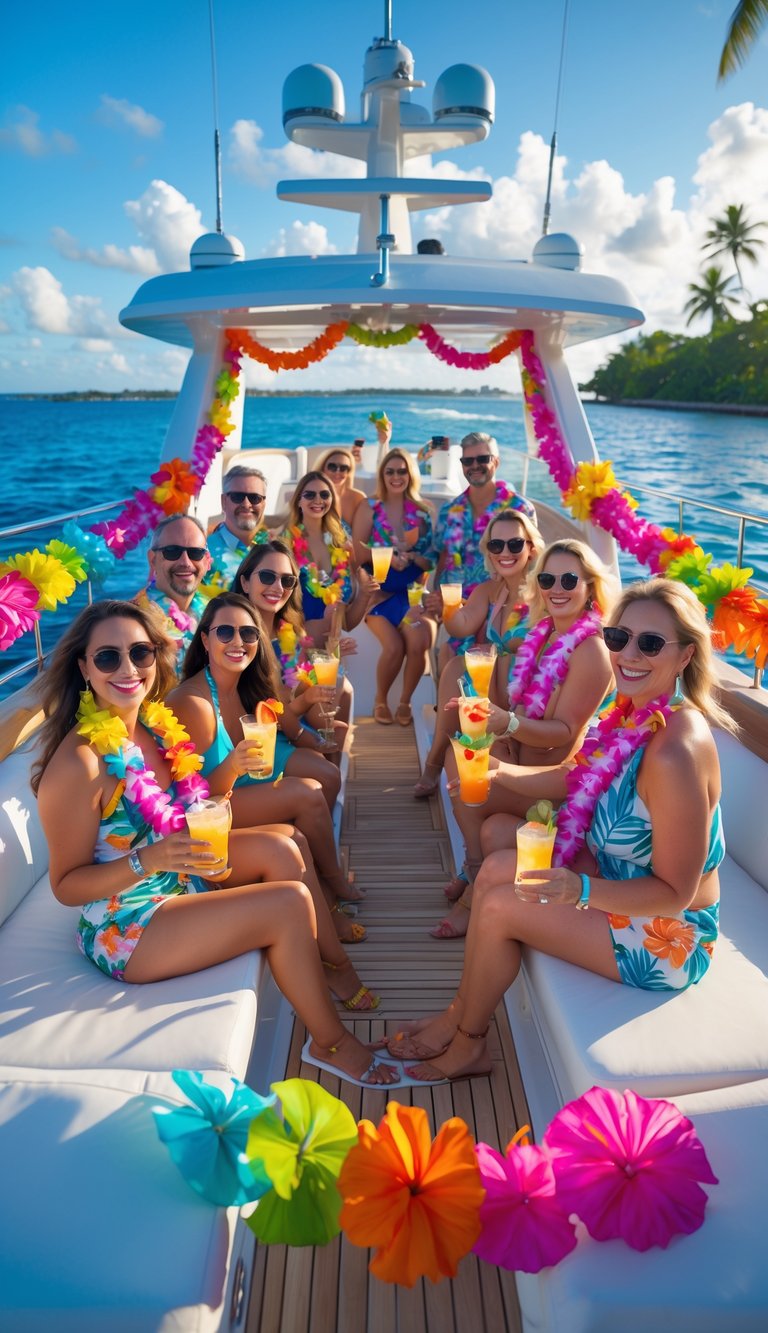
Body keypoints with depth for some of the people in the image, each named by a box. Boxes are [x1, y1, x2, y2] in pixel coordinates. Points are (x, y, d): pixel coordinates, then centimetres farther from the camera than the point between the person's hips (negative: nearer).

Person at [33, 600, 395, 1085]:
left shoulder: (153, 722, -4)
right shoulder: (80, 762, -26)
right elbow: (66, 885, -18)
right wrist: (149, 860, -34)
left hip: (176, 879, 8)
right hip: (123, 928, -7)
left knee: (277, 847, -3)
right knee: (290, 902, -14)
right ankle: (331, 1041, 7)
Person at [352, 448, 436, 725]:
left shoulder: (422, 511, 9)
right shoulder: (369, 508, 4)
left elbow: (432, 559, 6)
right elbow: (358, 554, -3)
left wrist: (410, 556, -13)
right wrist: (388, 556, -15)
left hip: (414, 590, 2)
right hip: (380, 591, -2)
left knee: (419, 642, -24)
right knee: (394, 645, -24)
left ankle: (405, 703, 1)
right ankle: (381, 702, 5)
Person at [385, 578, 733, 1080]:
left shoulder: (675, 752, -32)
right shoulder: (637, 712, -6)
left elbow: (675, 892, -27)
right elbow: (580, 777, 9)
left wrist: (581, 890, -39)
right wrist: (498, 773, -1)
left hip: (667, 937, -8)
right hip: (619, 875, 8)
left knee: (500, 906, -13)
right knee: (496, 868, 0)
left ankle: (466, 1043, 14)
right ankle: (462, 1015, 15)